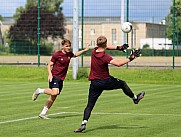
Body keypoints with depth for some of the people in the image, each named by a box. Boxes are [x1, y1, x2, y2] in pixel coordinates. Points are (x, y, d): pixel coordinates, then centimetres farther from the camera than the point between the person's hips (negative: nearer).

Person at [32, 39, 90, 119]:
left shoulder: (69, 54, 10)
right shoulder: (57, 54, -9)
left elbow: (76, 54, 34)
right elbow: (49, 65, -7)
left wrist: (85, 50, 26)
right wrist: (50, 74, -22)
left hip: (61, 79, 7)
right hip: (54, 77, -7)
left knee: (53, 97, 6)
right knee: (55, 92, -29)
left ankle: (43, 113, 12)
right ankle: (39, 91, -6)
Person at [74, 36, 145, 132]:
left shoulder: (94, 51, -2)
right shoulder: (105, 57, -20)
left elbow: (105, 47, 15)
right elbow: (118, 64, -30)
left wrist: (118, 47, 12)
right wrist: (130, 58, -22)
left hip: (95, 84, 4)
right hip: (106, 81, -4)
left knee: (90, 105, 3)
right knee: (122, 84, 24)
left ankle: (84, 123, -11)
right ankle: (135, 98, 41)